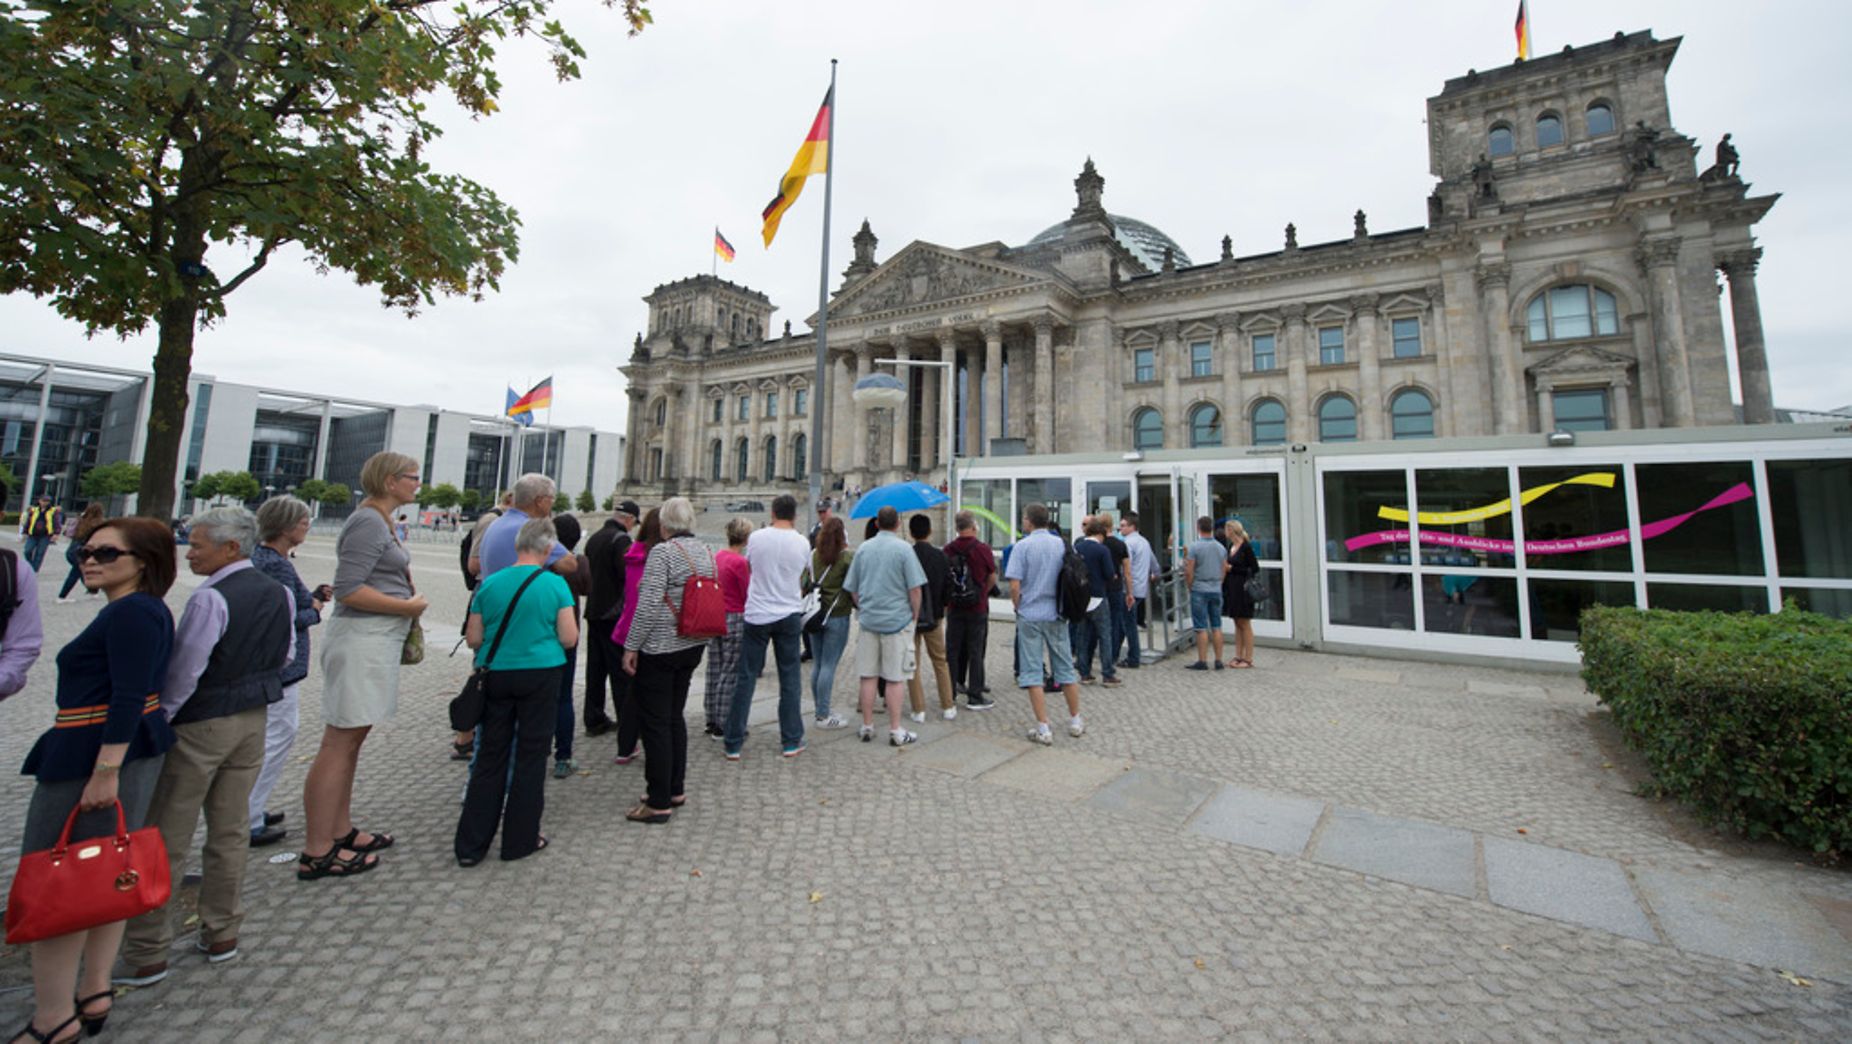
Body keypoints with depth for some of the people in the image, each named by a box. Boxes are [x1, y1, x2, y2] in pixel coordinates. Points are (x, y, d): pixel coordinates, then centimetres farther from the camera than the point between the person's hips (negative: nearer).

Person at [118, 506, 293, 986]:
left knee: (166, 841, 6)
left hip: (201, 725, -7)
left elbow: (183, 672, -18)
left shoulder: (211, 598, -20)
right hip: (255, 718, 7)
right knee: (231, 831, 16)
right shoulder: (280, 593, 2)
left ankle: (146, 955, 16)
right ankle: (222, 933, 28)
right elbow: (287, 656, 10)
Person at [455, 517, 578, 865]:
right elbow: (569, 638, -9)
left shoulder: (489, 584, 0)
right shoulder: (555, 584, -9)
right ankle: (520, 840, 18)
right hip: (540, 676, -3)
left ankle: (470, 845, 20)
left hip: (496, 676, 3)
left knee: (490, 757, 14)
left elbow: (473, 639, 3)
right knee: (531, 756, 9)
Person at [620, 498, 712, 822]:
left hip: (660, 648, -8)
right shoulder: (707, 553, 8)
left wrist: (631, 646, -13)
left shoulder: (662, 552, -15)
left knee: (656, 723, 1)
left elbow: (649, 604, -20)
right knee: (675, 717, 18)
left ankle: (659, 802, 9)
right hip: (693, 646, 8)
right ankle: (675, 789, 27)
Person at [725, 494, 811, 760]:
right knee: (790, 680, 10)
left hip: (757, 615, 0)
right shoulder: (802, 543, -4)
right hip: (789, 615, 0)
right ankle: (792, 741, 17)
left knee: (745, 679, 7)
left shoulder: (756, 538, -6)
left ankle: (733, 744, 12)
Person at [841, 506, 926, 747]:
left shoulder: (863, 549, 6)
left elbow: (852, 589, 12)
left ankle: (867, 727, 18)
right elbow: (915, 588, -10)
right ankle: (895, 731, 7)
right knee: (894, 678, 1)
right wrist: (915, 615, 3)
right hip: (897, 620, -4)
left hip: (869, 619, 4)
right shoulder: (903, 548, -8)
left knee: (868, 676, 10)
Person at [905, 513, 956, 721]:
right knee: (940, 661, 15)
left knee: (912, 663, 8)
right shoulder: (940, 556, -5)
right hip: (933, 617, 2)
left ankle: (918, 709, 10)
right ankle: (948, 707, 18)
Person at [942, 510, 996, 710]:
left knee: (952, 651, 11)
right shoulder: (983, 548, -10)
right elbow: (992, 577, -2)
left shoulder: (948, 550, -2)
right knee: (975, 652, 4)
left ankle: (949, 693, 18)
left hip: (954, 608, 3)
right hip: (977, 607, -3)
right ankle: (974, 696, 7)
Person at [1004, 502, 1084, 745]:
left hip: (1030, 616, -4)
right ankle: (1075, 721, 26)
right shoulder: (1061, 543, 3)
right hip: (1056, 614, 4)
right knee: (1065, 668, 15)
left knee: (1032, 672, 3)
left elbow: (1014, 585, -14)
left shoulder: (1023, 545, -10)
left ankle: (1043, 729, 4)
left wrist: (1018, 607, 3)